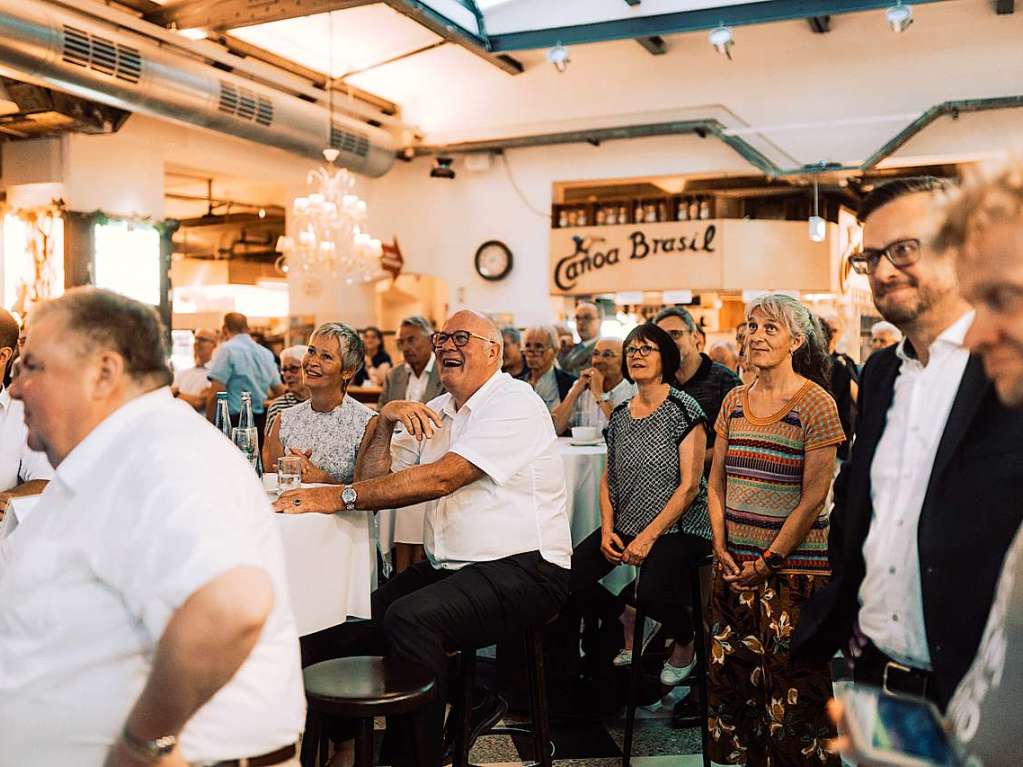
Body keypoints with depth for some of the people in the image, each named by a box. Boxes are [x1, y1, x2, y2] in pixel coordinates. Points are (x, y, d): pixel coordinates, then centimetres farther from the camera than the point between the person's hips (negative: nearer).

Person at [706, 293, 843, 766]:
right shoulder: (734, 401, 8)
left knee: (792, 683, 2)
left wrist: (771, 559, -12)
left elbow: (814, 497, -12)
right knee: (730, 675, 11)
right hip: (735, 563, 5)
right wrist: (721, 547, 1)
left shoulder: (816, 403, -9)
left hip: (794, 564, -5)